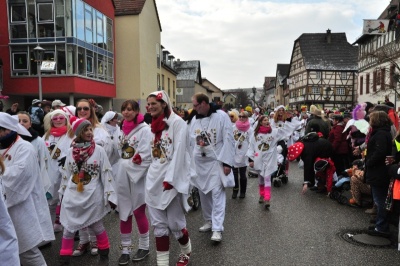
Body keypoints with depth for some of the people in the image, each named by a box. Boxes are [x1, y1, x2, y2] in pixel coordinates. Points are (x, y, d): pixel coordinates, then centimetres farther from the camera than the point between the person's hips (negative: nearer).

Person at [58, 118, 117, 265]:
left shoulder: (99, 150, -8)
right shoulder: (70, 151, 1)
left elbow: (107, 173, -8)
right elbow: (67, 173, 10)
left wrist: (109, 195, -11)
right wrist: (64, 192, 15)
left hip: (92, 196, -2)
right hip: (72, 196, 3)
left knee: (97, 227, 12)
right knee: (68, 229, 8)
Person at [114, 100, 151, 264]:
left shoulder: (144, 129, -9)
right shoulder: (122, 130, 12)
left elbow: (147, 155, -16)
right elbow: (118, 152, 16)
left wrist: (133, 168, -16)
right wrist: (119, 172, 7)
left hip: (138, 177, -6)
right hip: (122, 177, 6)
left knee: (138, 212, 4)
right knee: (124, 213, 11)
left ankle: (144, 247, 24)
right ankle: (125, 249, 24)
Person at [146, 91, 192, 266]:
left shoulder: (176, 122, -8)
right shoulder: (154, 125, 15)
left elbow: (179, 152, -15)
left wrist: (170, 178, -18)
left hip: (171, 178, -7)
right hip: (154, 178, 7)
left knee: (174, 222, 4)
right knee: (159, 224, 8)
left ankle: (186, 251, 32)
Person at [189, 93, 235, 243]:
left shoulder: (221, 116, -9)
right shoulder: (194, 120, 7)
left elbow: (228, 140, -11)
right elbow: (190, 142, 12)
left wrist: (227, 162, -14)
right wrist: (189, 162, 12)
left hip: (216, 162, -5)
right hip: (199, 163, 6)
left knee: (217, 194, -7)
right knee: (203, 194, 13)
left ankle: (217, 229, -4)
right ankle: (209, 221, 30)